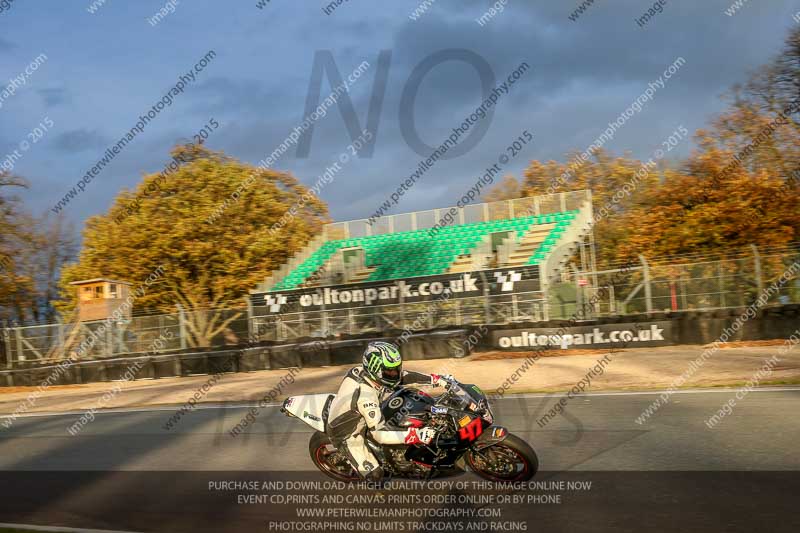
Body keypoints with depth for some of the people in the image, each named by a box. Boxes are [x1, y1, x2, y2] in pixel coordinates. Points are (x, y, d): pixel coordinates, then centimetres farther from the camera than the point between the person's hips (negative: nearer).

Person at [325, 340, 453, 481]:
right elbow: (380, 434, -38)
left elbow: (402, 375, -8)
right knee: (375, 475, -10)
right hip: (348, 434, -8)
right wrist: (417, 436, -45)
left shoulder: (364, 371, -16)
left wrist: (436, 379, -13)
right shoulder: (366, 396, -39)